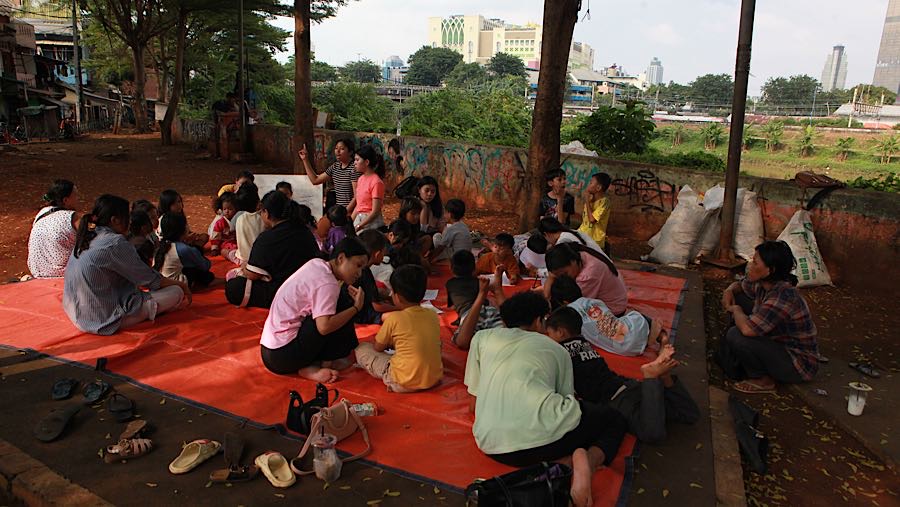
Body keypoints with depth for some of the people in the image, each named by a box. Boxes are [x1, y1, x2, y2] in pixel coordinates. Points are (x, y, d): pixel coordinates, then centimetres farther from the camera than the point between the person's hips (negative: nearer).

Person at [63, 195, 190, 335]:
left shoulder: (87, 238, 9)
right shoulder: (115, 243, -17)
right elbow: (150, 279, -9)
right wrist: (180, 284, 7)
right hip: (104, 320, -9)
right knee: (176, 292, -9)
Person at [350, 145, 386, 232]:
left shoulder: (376, 182, -14)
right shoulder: (361, 179, 10)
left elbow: (375, 212, -16)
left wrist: (358, 227, -15)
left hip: (371, 222, -7)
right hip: (359, 220, 7)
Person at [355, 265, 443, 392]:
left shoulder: (394, 318, -13)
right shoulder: (433, 316, 0)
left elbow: (378, 347, 2)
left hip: (405, 384, -4)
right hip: (435, 379, 5)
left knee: (362, 349, 8)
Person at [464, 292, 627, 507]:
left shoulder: (482, 337, 21)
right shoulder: (557, 349, 19)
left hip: (492, 448, 3)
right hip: (545, 435, -2)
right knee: (615, 419, 28)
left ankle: (567, 463, 1)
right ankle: (588, 461, -5)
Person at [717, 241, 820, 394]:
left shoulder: (783, 297, -32)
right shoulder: (762, 284, -4)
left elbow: (747, 329, -42)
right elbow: (739, 285, 20)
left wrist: (736, 310, -20)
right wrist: (729, 291, -6)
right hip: (779, 344, 10)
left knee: (736, 335, -29)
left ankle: (764, 381, -2)